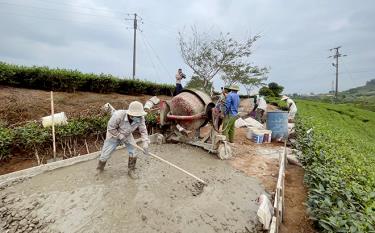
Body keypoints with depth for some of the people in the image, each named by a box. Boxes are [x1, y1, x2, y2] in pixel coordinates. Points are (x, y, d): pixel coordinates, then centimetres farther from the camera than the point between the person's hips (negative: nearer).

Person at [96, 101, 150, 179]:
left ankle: (131, 170, 16)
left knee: (133, 152, -9)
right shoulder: (118, 115, -38)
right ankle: (99, 170, 37)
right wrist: (121, 137, -28)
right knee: (105, 154, 6)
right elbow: (110, 128, -25)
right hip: (114, 135, -2)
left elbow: (143, 131, -23)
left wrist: (145, 143, -36)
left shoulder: (140, 118, -29)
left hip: (127, 135, 3)